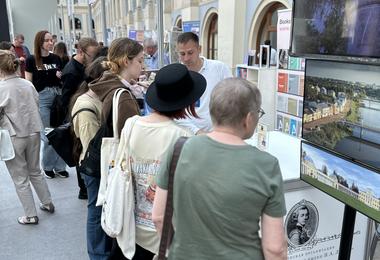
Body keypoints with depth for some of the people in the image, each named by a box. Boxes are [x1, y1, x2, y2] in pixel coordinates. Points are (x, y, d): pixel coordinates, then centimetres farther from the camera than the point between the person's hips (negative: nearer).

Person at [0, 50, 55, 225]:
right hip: (33, 133, 5)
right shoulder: (28, 84, 0)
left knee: (20, 178, 9)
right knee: (35, 171, 23)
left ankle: (31, 215, 16)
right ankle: (48, 203, 32)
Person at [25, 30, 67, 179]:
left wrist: (61, 76, -4)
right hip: (41, 98, -3)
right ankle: (48, 167, 20)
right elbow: (28, 84, 0)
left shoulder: (56, 58, 9)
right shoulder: (31, 60, 0)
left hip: (58, 96, 3)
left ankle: (60, 167, 18)